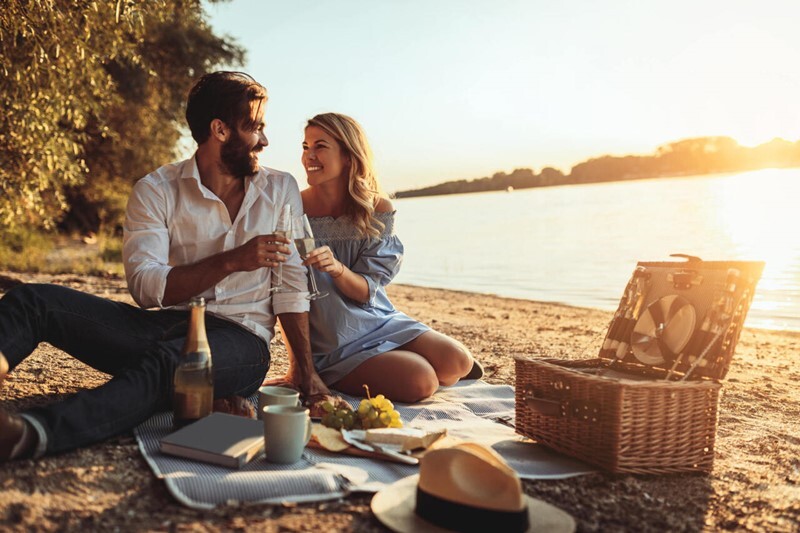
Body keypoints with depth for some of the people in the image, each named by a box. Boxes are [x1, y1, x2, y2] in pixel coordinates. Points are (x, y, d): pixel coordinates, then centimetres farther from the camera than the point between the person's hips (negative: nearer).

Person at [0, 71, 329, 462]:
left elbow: (292, 285, 5)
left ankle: (32, 433, -57)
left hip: (240, 339, -2)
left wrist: (304, 368, -4)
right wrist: (232, 261, -20)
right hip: (166, 326, 2)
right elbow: (145, 286, -10)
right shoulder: (156, 191, 3)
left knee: (164, 361, -38)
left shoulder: (280, 190, 9)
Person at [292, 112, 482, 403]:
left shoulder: (378, 210, -4)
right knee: (420, 380, -24)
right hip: (332, 346, -3)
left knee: (458, 361, -16)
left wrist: (336, 268, -30)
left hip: (379, 321, 3)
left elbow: (367, 290, -8)